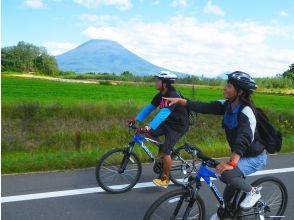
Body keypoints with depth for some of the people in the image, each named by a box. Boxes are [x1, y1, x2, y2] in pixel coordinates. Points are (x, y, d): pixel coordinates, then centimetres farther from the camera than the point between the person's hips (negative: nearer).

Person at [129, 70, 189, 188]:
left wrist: (150, 126, -50)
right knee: (149, 133, -4)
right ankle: (161, 149, 19)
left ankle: (165, 179, 4)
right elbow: (149, 108, -2)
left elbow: (163, 113, -40)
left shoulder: (173, 96, -28)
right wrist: (137, 120, -11)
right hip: (168, 122, 8)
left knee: (166, 151, -12)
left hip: (179, 125, -8)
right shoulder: (160, 95, -1)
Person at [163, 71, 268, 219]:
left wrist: (232, 163, -57)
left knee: (227, 174, -31)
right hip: (241, 155, 7)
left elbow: (243, 139, -44)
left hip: (255, 157, -7)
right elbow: (203, 107, -11)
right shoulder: (226, 105, -7)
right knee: (232, 184, 20)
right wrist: (179, 100, -21)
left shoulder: (246, 112, -30)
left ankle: (252, 192, -3)